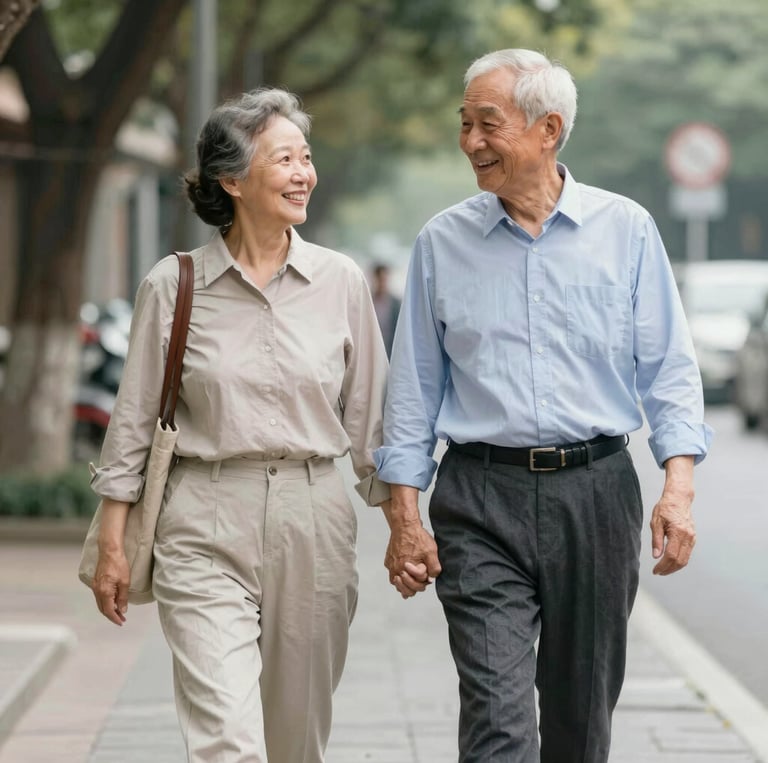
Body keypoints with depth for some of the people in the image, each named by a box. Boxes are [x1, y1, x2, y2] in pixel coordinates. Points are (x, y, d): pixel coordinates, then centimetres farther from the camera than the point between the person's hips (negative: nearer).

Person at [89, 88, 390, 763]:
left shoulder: (342, 282, 4)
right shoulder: (174, 285, -1)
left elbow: (370, 417, 10)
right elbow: (134, 421, 5)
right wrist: (112, 542, 3)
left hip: (313, 522, 2)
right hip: (206, 529, -2)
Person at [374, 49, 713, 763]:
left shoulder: (626, 229, 4)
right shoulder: (442, 242, 6)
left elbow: (668, 371, 3)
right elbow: (414, 388, 9)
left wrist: (679, 486, -10)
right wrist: (404, 516, 3)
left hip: (595, 493, 1)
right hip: (481, 498, 0)